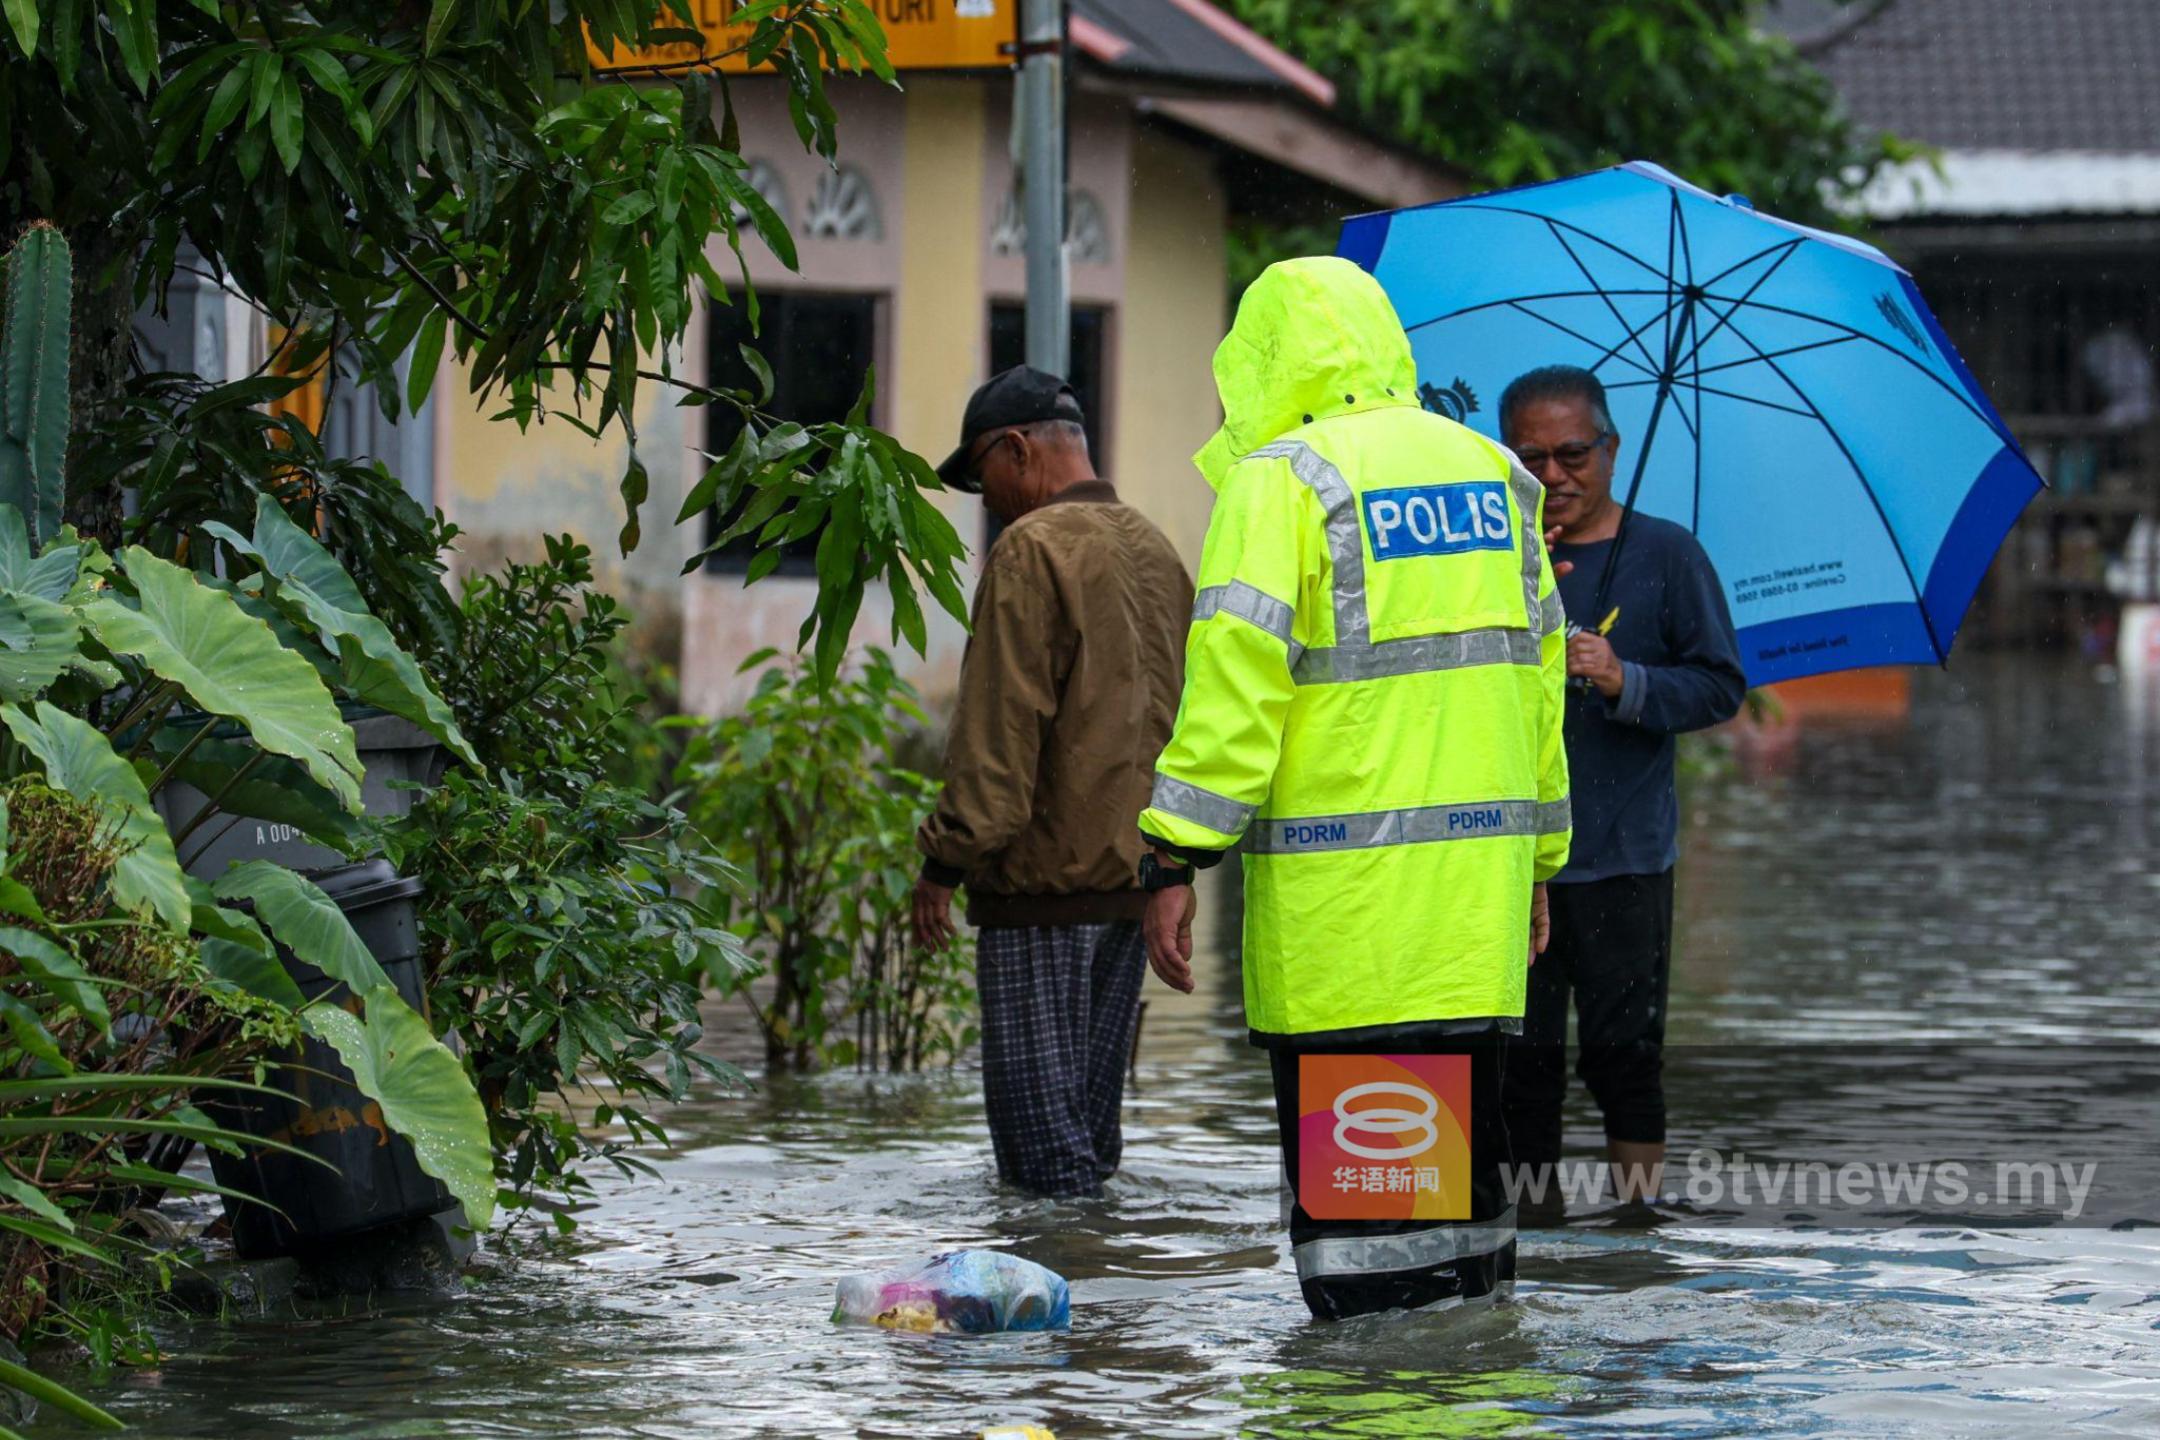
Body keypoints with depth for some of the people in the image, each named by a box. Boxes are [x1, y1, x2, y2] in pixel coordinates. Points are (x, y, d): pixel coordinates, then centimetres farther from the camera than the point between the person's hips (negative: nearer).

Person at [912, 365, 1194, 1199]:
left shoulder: (1032, 550, -12)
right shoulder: (1157, 552, 15)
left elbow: (999, 727, -16)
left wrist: (948, 859, -11)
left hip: (1047, 878, -8)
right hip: (1136, 874, 8)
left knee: (1037, 1112, -6)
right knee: (1092, 1097, 14)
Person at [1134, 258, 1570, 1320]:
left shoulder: (1281, 482, -8)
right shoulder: (1488, 471, 14)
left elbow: (1236, 679, -15)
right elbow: (1537, 671, 18)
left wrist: (1175, 861, -15)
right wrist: (1538, 861, 24)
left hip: (1343, 889, -7)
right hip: (1480, 867, 7)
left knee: (1349, 1156, -5)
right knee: (1461, 1141, 15)